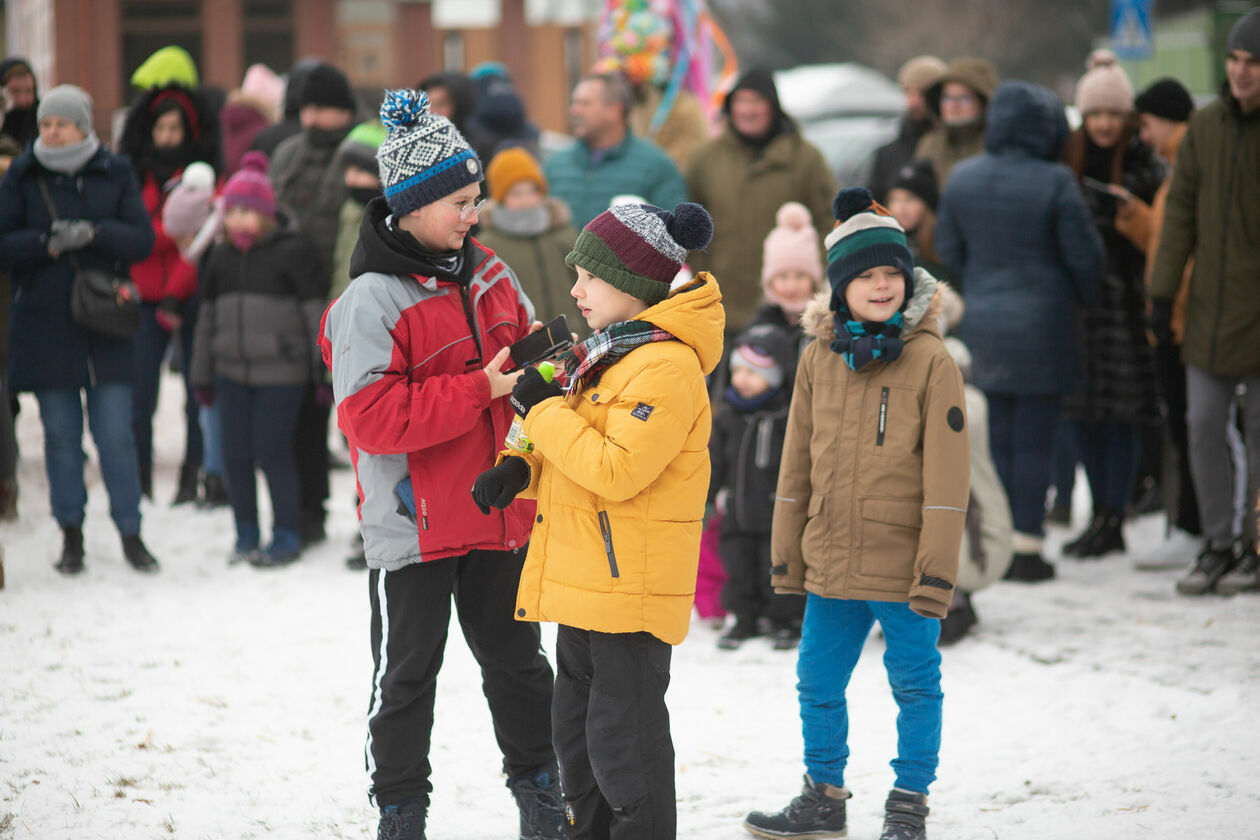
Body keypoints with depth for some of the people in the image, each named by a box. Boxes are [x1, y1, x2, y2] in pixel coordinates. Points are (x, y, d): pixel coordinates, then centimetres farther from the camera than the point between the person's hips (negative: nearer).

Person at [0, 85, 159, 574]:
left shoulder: (115, 175, 3)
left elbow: (142, 240, -2)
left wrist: (95, 233, -19)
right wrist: (49, 243, -19)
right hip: (45, 326, 0)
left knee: (116, 433, -2)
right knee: (61, 433, 6)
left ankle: (130, 532, 9)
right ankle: (71, 533, 16)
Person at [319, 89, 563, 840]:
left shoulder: (489, 276, 4)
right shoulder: (372, 300, -18)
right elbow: (373, 417, -25)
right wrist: (481, 390, -25)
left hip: (498, 516, 6)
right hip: (414, 525, -6)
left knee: (517, 660, 18)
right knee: (407, 675, 8)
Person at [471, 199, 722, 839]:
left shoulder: (666, 367, -18)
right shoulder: (609, 354, 14)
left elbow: (617, 468, -26)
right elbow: (579, 446, 23)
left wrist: (546, 410, -16)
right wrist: (520, 469, 4)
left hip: (630, 591, -10)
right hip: (584, 585, 10)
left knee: (624, 748, -2)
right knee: (577, 735, 19)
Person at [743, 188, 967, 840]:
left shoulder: (931, 361, -9)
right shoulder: (819, 358, 4)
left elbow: (946, 475, -11)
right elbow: (797, 464, 11)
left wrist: (937, 569, -14)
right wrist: (786, 554, 10)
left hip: (902, 567, -5)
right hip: (830, 564, 5)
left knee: (914, 685, 7)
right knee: (818, 683, 14)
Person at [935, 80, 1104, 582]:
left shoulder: (961, 179, 1)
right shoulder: (1054, 183, -13)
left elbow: (948, 250, 9)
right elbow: (1084, 256, -8)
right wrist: (1080, 298, 12)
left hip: (983, 327, 4)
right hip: (1041, 328, -4)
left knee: (996, 440, 11)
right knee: (1033, 441, 0)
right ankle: (1027, 547, 1)